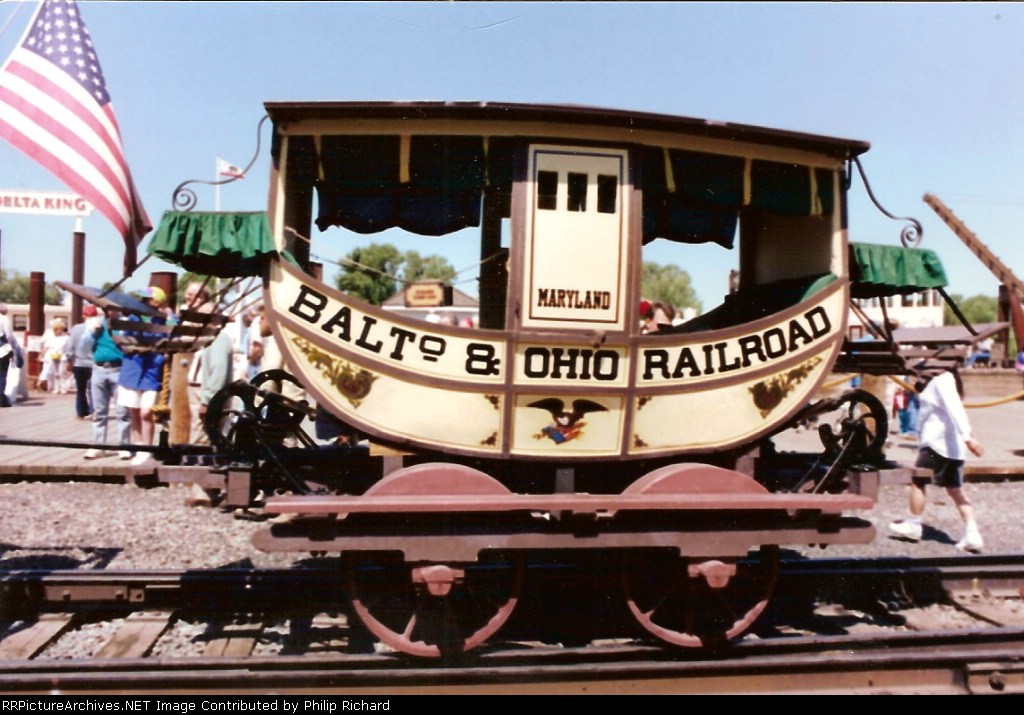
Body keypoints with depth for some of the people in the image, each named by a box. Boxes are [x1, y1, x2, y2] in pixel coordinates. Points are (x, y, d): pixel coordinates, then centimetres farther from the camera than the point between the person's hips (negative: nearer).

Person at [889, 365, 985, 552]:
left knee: (917, 481, 6)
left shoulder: (941, 380, -16)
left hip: (938, 443, -9)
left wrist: (968, 437, -34)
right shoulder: (945, 379, 14)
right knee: (955, 490, 9)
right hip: (953, 446, 9)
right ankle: (972, 534, 3)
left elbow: (955, 408, -27)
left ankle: (913, 526, 18)